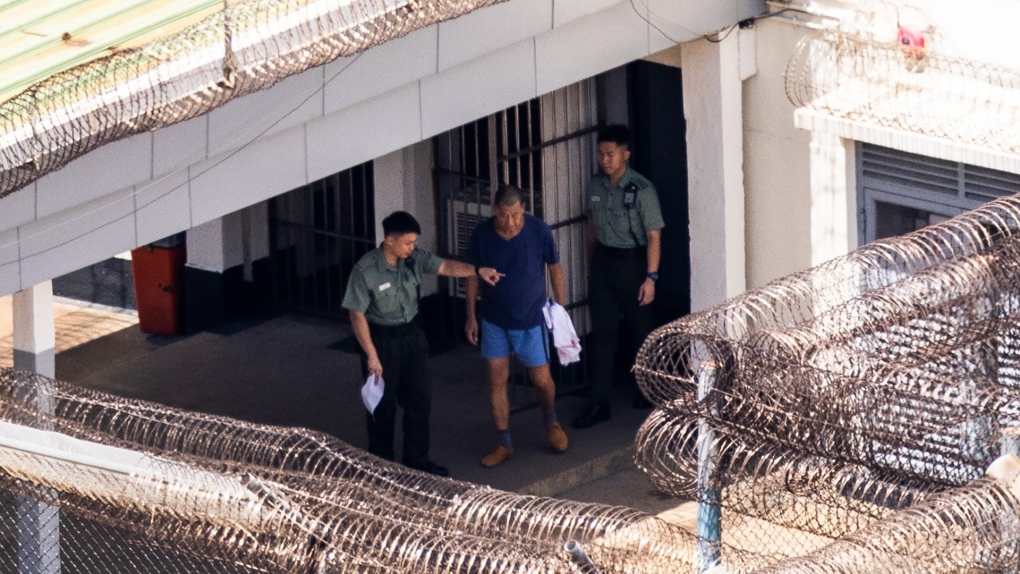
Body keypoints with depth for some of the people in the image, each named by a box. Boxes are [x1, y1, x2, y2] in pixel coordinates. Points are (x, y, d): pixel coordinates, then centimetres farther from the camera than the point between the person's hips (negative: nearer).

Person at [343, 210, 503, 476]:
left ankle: (417, 459, 26)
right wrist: (371, 355, -19)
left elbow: (444, 266, -15)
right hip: (381, 340, -6)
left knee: (420, 399, 11)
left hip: (411, 335, 6)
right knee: (383, 405, 6)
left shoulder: (414, 259, -7)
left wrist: (478, 271, -33)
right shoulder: (365, 270, -22)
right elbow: (357, 315, -18)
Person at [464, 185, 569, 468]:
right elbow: (473, 274, -1)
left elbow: (555, 268, -3)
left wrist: (560, 307, 1)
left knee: (542, 380, 6)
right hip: (494, 320, 1)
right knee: (497, 380, 5)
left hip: (531, 318, -1)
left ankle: (551, 423, 37)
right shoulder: (482, 233, -15)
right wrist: (471, 315, 2)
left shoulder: (539, 230, -18)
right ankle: (504, 444, 18)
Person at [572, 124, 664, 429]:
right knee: (602, 333, 4)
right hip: (603, 263, 5)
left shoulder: (641, 189, -15)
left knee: (642, 329, 9)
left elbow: (653, 236, -14)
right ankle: (598, 403, 4)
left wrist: (651, 277, -17)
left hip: (632, 262, -5)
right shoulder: (595, 186, 2)